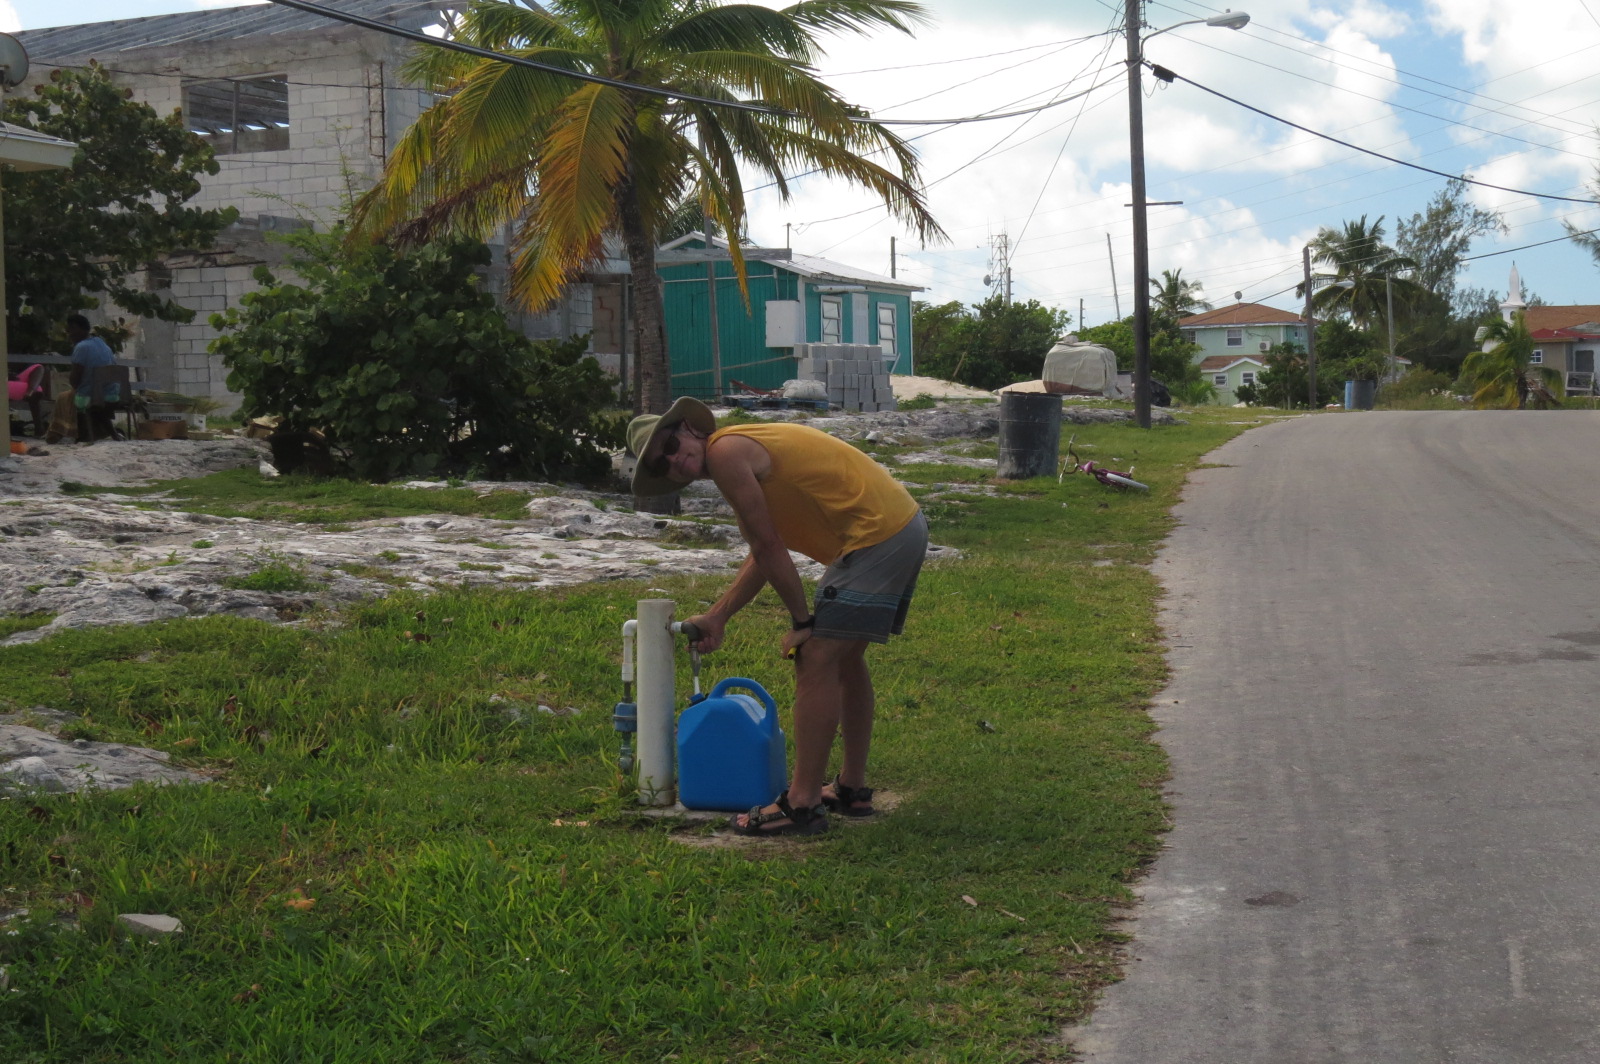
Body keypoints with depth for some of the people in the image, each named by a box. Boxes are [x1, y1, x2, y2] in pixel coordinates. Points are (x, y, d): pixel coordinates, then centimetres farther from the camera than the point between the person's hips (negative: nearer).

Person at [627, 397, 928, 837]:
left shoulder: (724, 451, -10)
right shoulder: (747, 451, 20)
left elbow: (769, 547, -10)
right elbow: (765, 554, 25)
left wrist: (802, 621, -4)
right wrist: (716, 617, 25)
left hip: (876, 534, -10)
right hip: (907, 524, 10)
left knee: (816, 660, -9)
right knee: (845, 656, 20)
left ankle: (802, 804, -7)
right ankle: (851, 788, 28)